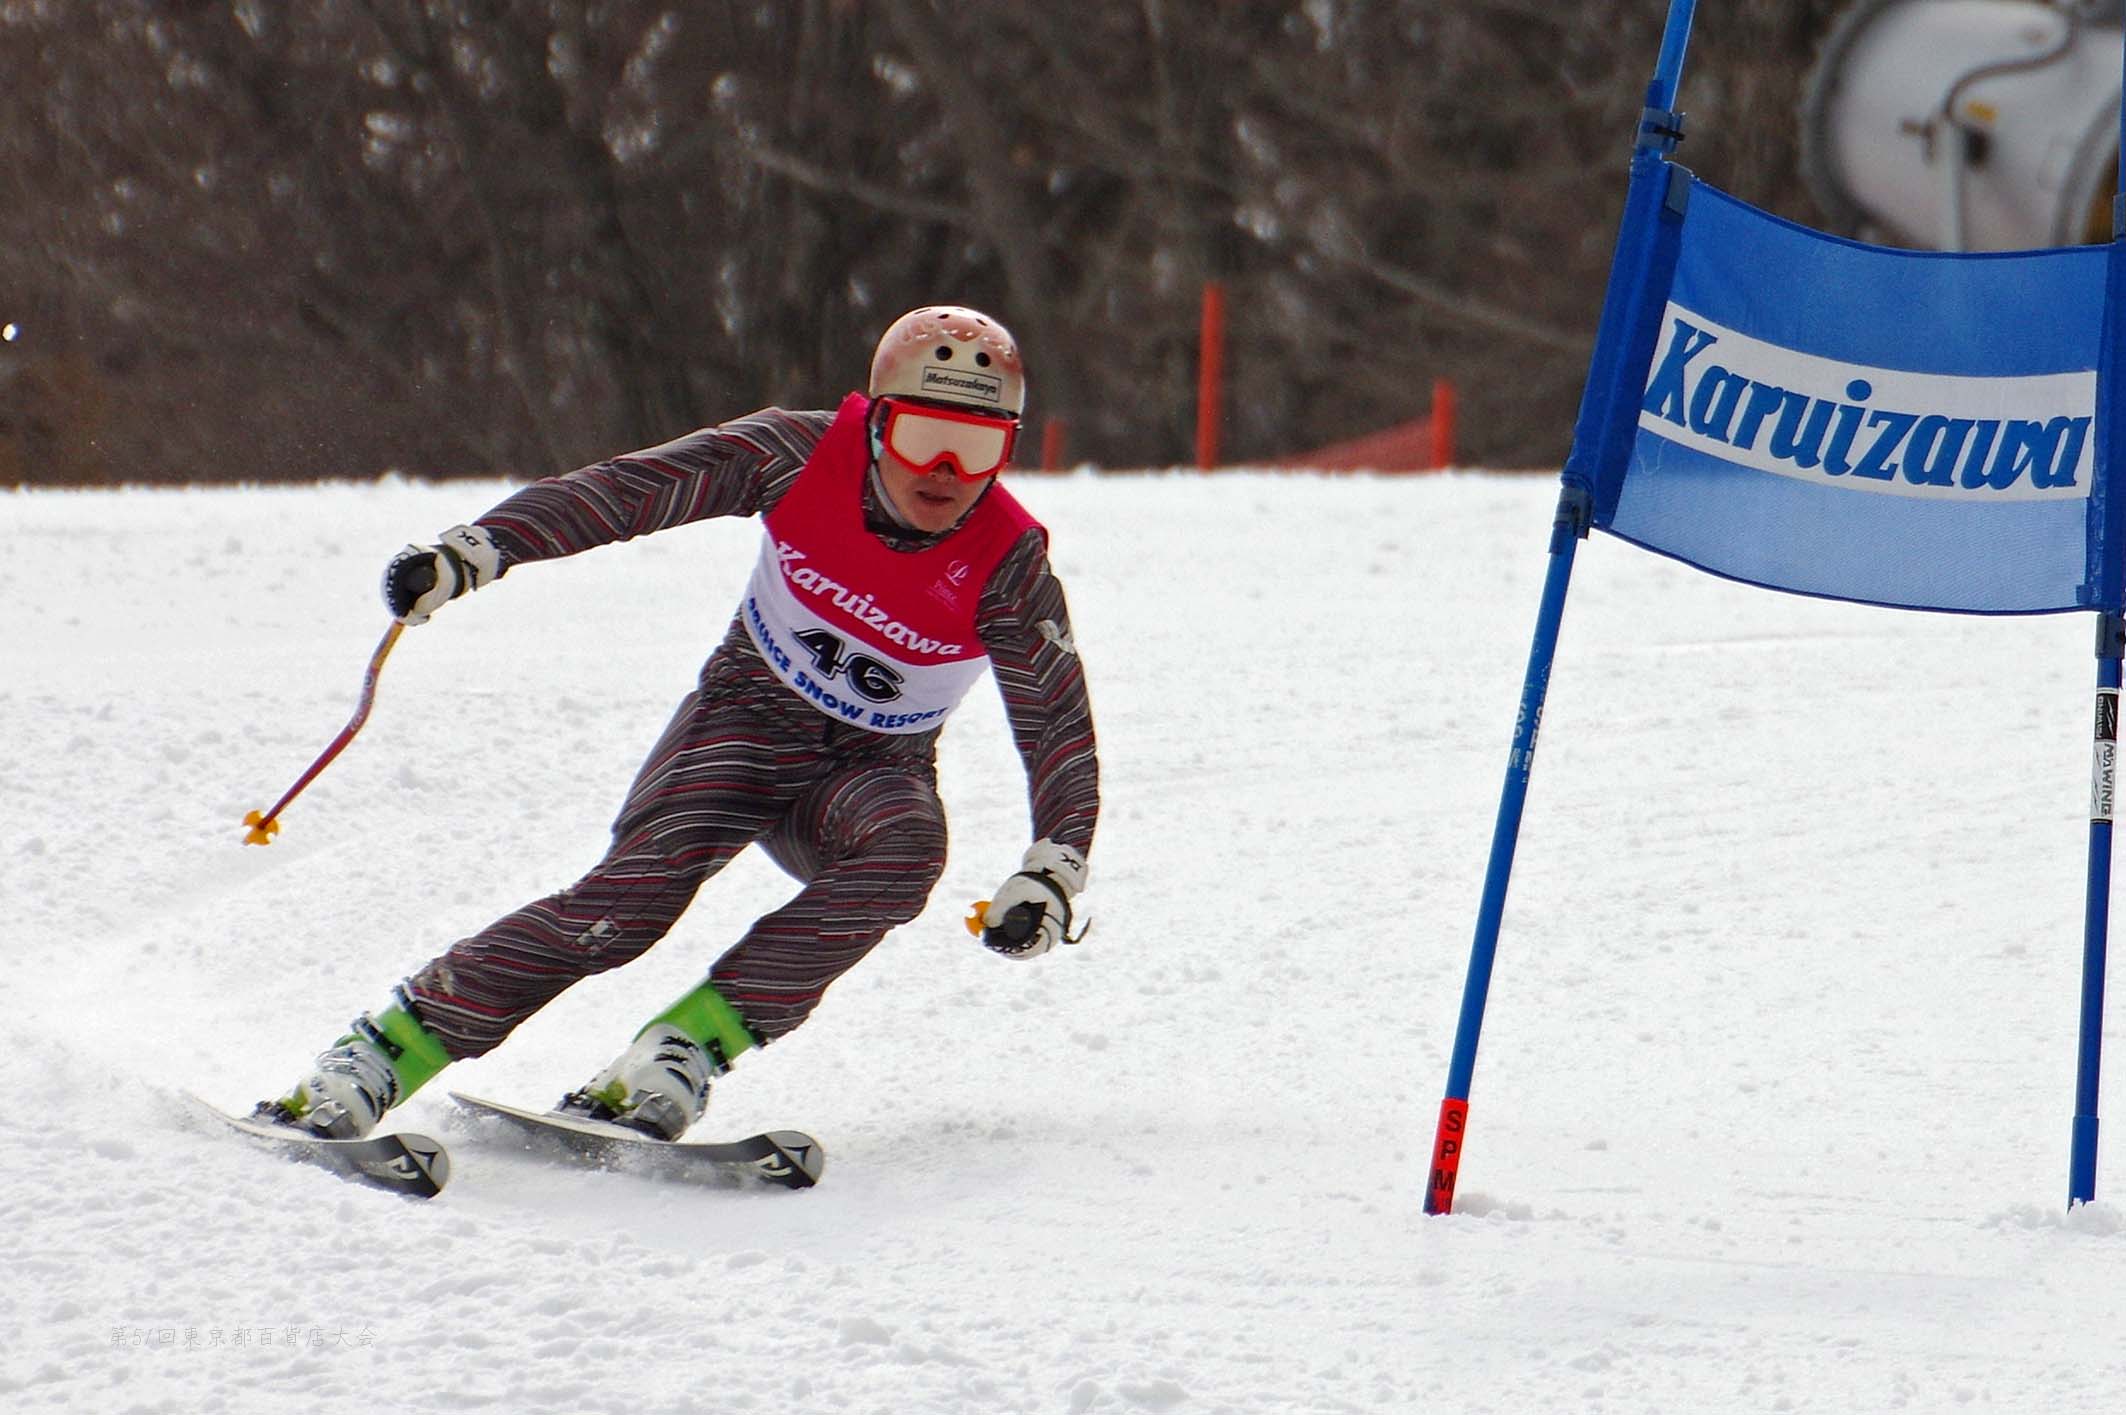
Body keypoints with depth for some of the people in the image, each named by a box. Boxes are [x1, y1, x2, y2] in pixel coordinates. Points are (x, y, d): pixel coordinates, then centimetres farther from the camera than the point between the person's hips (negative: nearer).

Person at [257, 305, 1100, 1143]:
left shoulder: (1008, 568, -19)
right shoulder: (803, 455, -17)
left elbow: (1061, 732, -16)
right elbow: (629, 490, -16)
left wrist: (1049, 877, -32)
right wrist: (470, 551, -26)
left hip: (872, 768, 1)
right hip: (746, 718, -1)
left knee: (905, 850, -35)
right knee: (637, 890, -27)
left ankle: (681, 1054, -34)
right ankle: (369, 1063, -25)